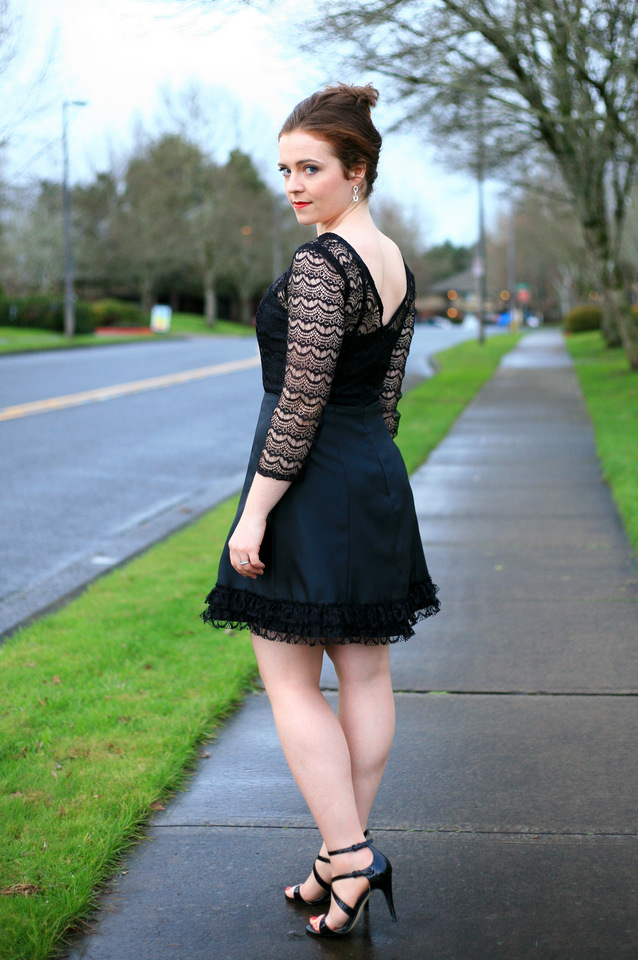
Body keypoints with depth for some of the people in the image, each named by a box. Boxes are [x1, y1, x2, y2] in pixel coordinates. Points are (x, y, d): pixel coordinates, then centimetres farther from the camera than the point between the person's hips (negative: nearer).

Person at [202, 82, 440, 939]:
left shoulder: (320, 265, -19)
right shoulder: (397, 263, 10)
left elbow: (300, 406, -21)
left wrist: (254, 514, -17)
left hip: (310, 489, -9)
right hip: (379, 483, 9)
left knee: (289, 681, 1)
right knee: (365, 674, 11)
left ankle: (349, 853, -1)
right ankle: (348, 855, 21)